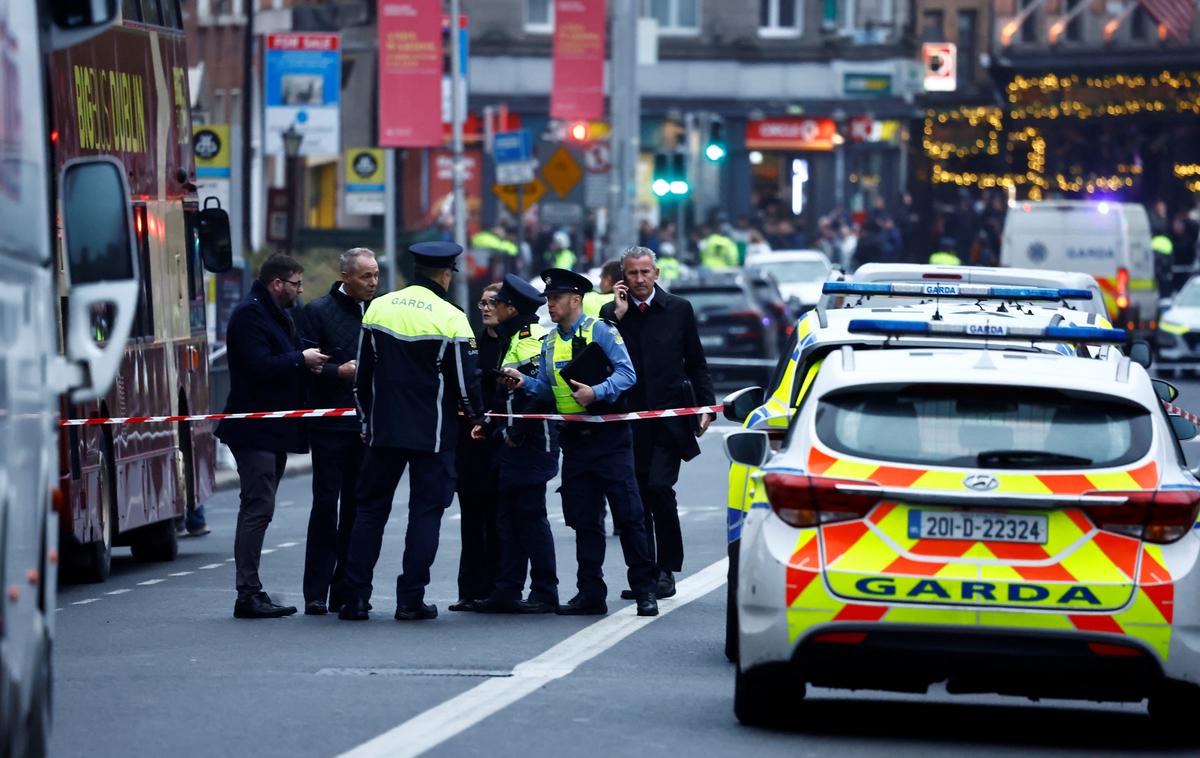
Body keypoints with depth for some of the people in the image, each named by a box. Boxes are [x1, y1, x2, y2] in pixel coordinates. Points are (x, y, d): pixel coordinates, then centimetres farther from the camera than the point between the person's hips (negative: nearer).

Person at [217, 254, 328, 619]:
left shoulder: (278, 315, 19)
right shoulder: (249, 315, -12)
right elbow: (259, 365, -23)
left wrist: (311, 360, 3)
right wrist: (301, 359, -13)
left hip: (274, 430, 10)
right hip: (255, 430, -10)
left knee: (258, 510, 11)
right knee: (257, 509, -11)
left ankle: (251, 593, 14)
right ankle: (248, 594, -10)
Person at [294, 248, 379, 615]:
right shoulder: (318, 312, -2)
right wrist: (339, 371, -22)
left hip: (366, 426, 5)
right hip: (330, 426, -5)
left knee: (356, 508, 6)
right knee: (326, 506, -6)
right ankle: (315, 594, -3)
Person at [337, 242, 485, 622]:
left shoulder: (378, 308, 3)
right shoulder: (450, 318, -9)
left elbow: (362, 373, 9)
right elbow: (466, 380, -8)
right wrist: (477, 413, 11)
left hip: (384, 429, 3)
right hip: (432, 432, -3)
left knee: (370, 508, 9)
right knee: (425, 511, 4)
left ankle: (355, 597, 5)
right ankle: (410, 599, 0)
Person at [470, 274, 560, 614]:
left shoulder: (534, 339, -14)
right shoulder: (512, 340, 18)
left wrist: (519, 429, -22)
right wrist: (491, 425, 18)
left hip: (531, 443, -10)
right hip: (513, 444, 10)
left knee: (530, 516, -7)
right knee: (508, 517, 9)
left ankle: (545, 594, -2)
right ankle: (507, 591, 11)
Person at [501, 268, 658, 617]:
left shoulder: (600, 331, -5)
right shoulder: (550, 342, 14)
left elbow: (626, 374, -11)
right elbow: (546, 389, 18)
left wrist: (597, 392, -24)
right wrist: (525, 382, 0)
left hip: (608, 435, -6)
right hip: (575, 440, 6)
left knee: (628, 515, -6)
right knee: (584, 520, 7)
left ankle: (644, 591, -1)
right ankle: (590, 593, 12)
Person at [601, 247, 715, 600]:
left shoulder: (679, 309, 5)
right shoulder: (611, 313, 7)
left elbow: (696, 363, 9)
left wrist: (705, 406, 1)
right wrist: (618, 315, -9)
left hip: (669, 419, -3)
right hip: (630, 421, 3)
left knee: (659, 486, -16)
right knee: (637, 497, 4)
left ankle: (666, 570, -6)